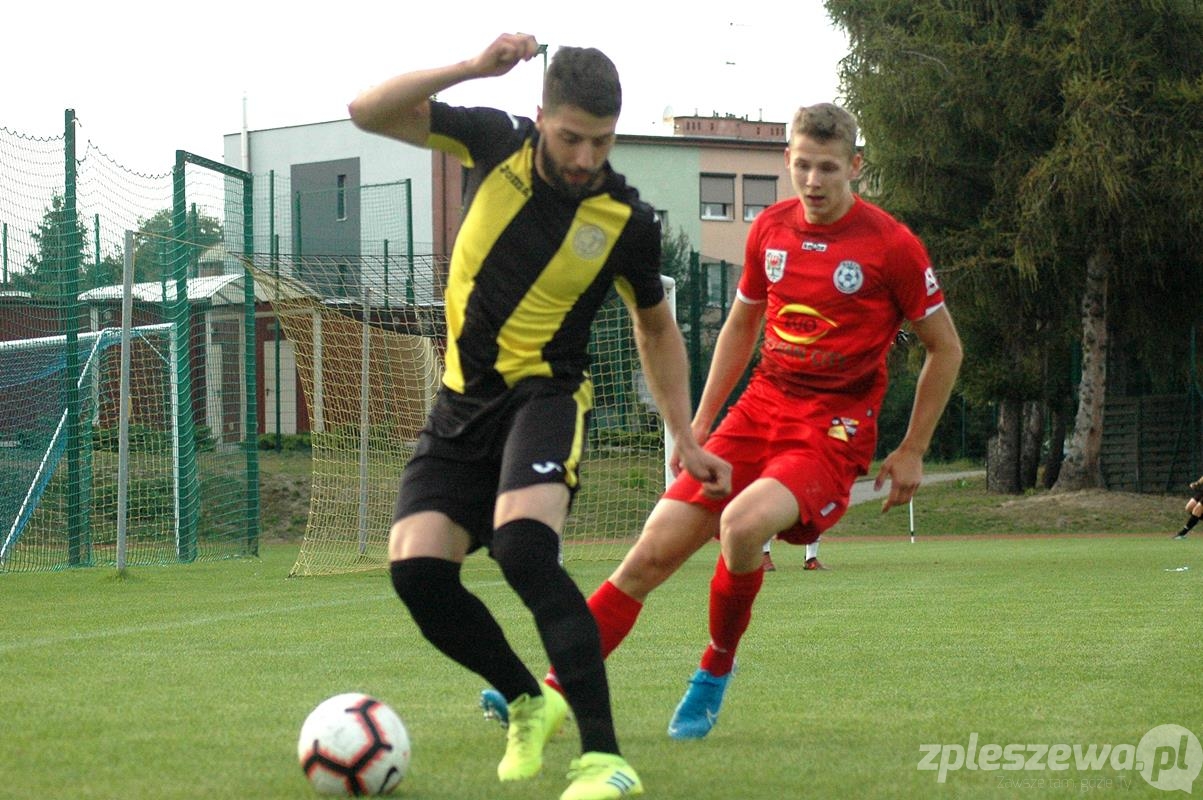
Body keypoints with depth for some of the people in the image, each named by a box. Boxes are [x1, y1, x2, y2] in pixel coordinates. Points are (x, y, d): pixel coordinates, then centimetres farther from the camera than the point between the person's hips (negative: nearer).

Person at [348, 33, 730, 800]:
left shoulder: (628, 221, -9)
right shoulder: (498, 143, -5)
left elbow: (656, 327, 9)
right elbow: (369, 111, -9)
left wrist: (686, 438, 8)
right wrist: (470, 69, -23)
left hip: (545, 395, -4)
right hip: (463, 399, 4)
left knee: (524, 548, -30)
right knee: (417, 568, -13)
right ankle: (530, 703, 14)